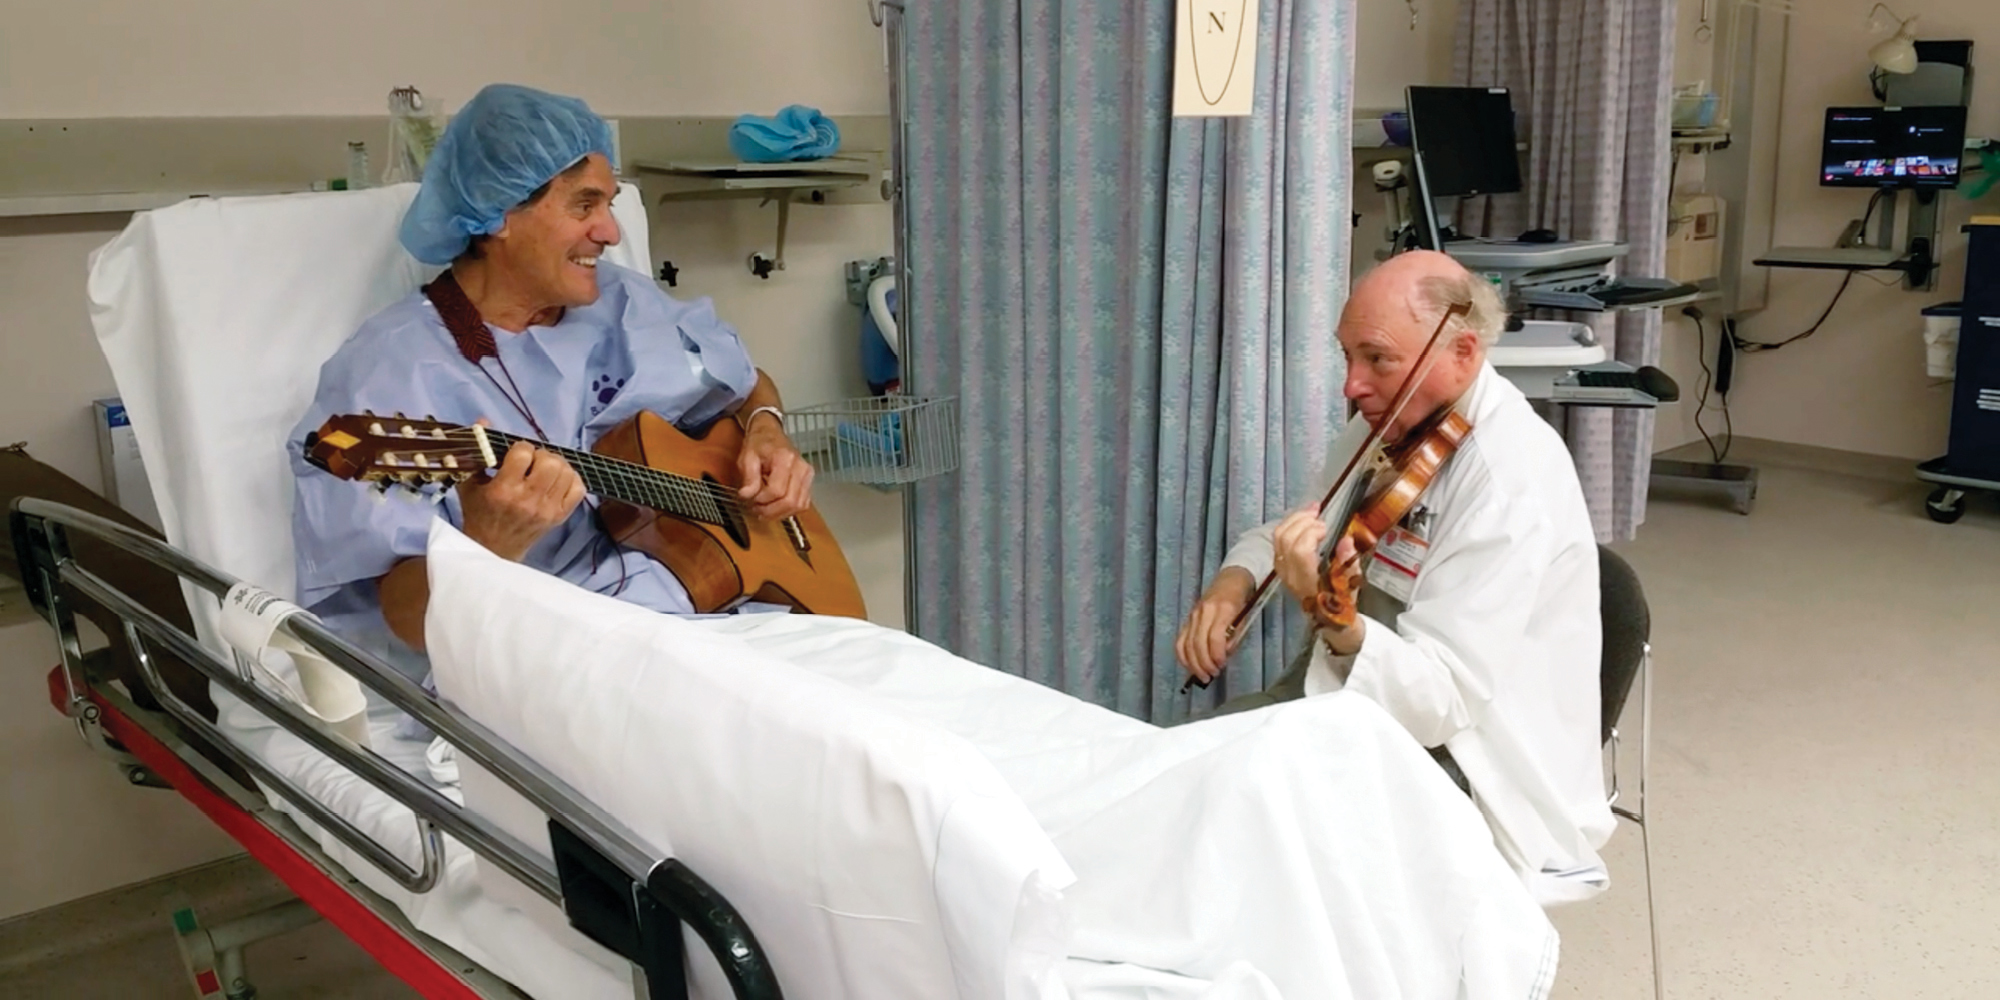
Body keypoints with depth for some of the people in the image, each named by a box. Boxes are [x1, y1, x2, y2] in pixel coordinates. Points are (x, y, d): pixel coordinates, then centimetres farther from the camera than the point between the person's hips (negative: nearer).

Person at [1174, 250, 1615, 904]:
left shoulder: (1510, 482, -24)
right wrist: (1235, 582, -8)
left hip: (1478, 770, -8)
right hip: (1369, 692, 8)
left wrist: (1336, 623, -46)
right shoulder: (1397, 428, 2)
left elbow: (1442, 699, -29)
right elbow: (1291, 534, 14)